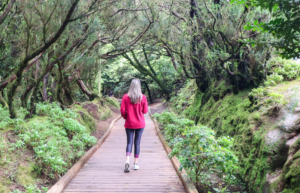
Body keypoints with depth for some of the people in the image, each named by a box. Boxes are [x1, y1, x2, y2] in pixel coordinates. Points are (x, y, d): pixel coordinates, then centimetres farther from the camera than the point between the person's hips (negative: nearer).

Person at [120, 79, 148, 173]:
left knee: (129, 143, 5)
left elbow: (122, 110, -6)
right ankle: (135, 164, 12)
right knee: (137, 143, 8)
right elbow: (145, 111, -2)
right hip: (140, 124, 0)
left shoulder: (126, 97, -7)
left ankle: (127, 161, -14)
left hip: (129, 124, 0)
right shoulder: (143, 97, -7)